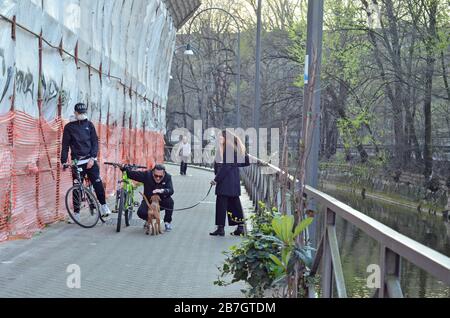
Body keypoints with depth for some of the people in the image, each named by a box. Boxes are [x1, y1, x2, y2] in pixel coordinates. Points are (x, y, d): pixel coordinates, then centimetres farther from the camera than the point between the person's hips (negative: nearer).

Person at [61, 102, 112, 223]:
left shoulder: (89, 124, 7)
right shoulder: (69, 127, 3)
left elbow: (95, 142, 3)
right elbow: (65, 145, 3)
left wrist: (92, 158, -9)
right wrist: (64, 161, -5)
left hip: (90, 160, 1)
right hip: (77, 162, -1)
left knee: (97, 183, -10)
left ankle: (104, 207, 3)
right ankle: (76, 213, 10)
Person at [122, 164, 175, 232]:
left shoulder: (167, 177, -16)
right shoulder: (147, 175, -16)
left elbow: (171, 191, -29)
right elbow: (132, 174, -18)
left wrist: (162, 191, -49)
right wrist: (124, 168, -35)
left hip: (161, 202, 0)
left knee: (170, 201, -32)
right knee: (141, 213, -28)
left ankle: (168, 222, -5)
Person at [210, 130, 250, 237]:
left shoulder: (229, 150, -15)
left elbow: (226, 167, -19)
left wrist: (216, 179, -18)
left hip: (226, 182, -10)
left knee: (221, 203, -5)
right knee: (234, 204, 11)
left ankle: (221, 228, -3)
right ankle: (240, 227, 12)